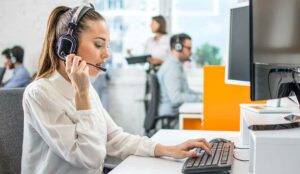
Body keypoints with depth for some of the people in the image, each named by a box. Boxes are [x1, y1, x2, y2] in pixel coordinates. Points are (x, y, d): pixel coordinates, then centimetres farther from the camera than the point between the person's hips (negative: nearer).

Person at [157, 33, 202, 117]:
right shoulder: (171, 68, -16)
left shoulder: (177, 66, 18)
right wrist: (200, 98, -21)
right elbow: (176, 97, -25)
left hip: (178, 112, 10)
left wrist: (203, 95, 10)